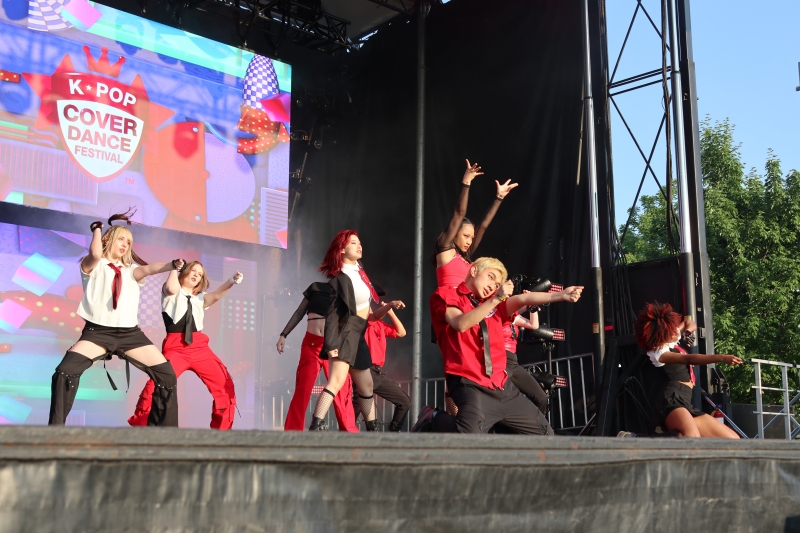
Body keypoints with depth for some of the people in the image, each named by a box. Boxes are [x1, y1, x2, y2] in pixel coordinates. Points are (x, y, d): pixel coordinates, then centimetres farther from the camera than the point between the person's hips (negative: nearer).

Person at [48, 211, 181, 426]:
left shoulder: (130, 270, 18)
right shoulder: (94, 266, 8)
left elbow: (148, 268, -4)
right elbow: (95, 253, -16)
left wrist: (172, 265, -24)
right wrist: (97, 229, 1)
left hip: (130, 333, 4)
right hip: (98, 331, -3)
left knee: (167, 375, -6)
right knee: (66, 371, -25)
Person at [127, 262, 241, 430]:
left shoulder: (200, 298, 24)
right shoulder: (170, 292, 14)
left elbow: (216, 296, 2)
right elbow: (172, 289, -12)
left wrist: (231, 282, -13)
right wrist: (174, 268, 1)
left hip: (199, 346, 4)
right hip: (176, 347, -4)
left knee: (224, 384, -4)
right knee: (157, 384, -18)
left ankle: (223, 428, 7)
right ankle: (138, 426, -4)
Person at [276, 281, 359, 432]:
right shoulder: (315, 287, 13)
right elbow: (299, 313, 17)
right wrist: (283, 335, 13)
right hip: (311, 344, 0)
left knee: (341, 390, -5)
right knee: (302, 390, -3)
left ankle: (349, 431, 1)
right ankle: (292, 430, 2)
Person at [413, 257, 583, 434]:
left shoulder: (494, 304, 17)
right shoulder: (445, 294, 2)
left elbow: (523, 299, 1)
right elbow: (461, 324, -16)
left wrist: (561, 295, -15)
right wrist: (495, 299, -21)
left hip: (501, 385, 7)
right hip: (470, 384, -7)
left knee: (544, 432, 12)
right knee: (471, 433, -35)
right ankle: (432, 418, -5)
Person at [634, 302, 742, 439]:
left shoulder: (673, 337, 15)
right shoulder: (658, 353, -9)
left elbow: (689, 323, 35)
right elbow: (690, 359, -23)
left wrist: (688, 329, 10)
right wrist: (722, 358, -35)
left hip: (685, 403, 9)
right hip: (671, 401, -9)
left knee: (733, 439, 2)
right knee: (692, 436, -38)